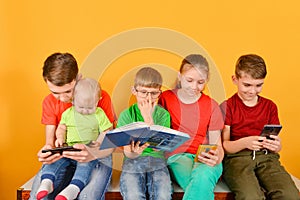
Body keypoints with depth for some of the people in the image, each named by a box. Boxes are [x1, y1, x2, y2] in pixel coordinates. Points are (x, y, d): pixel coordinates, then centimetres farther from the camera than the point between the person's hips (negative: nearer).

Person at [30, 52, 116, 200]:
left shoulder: (101, 97, -9)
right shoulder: (49, 102, 4)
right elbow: (50, 141, 3)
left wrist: (93, 154, -32)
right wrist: (47, 150, -24)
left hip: (97, 156, -2)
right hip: (62, 156, 3)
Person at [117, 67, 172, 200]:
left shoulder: (163, 114, 2)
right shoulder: (126, 115, 0)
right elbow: (127, 153, -5)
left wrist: (148, 118, -15)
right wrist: (133, 153, -29)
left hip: (157, 160, 1)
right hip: (133, 161, 0)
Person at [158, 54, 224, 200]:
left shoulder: (211, 106, 9)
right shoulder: (166, 98, 7)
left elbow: (216, 144, 8)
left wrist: (217, 157, -14)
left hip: (205, 159, 2)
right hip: (176, 156, -1)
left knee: (204, 176, -36)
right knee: (201, 188, -34)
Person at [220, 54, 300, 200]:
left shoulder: (270, 106, 15)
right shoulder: (226, 107, 4)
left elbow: (276, 147, 15)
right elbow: (223, 146, -3)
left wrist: (276, 146, -10)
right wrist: (244, 143, -22)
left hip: (266, 156, 3)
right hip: (236, 157, -3)